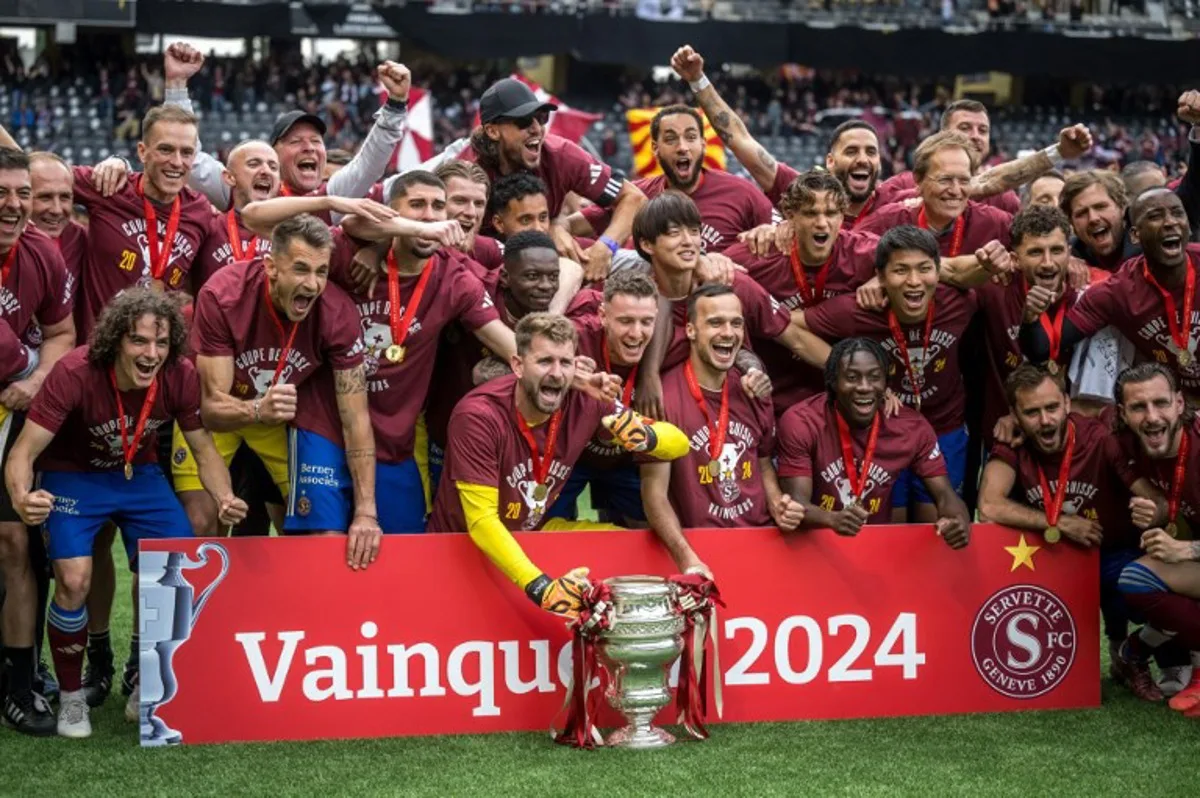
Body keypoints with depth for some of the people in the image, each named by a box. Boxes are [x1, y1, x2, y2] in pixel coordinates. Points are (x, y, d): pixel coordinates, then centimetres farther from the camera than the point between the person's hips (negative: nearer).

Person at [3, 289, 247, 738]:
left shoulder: (180, 376, -20)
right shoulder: (75, 373, -30)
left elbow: (204, 449, -6)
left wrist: (224, 497, -26)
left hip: (139, 475, 3)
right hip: (72, 477, -3)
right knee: (74, 579, -24)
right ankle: (70, 696, 1)